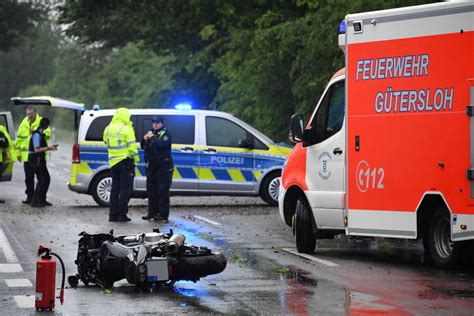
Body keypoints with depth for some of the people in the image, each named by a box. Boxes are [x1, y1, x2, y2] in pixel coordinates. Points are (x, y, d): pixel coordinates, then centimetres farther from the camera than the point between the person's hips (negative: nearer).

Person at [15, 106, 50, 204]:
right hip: (27, 155, 4)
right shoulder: (24, 123, 12)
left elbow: (47, 133, -17)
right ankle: (29, 196, 17)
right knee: (28, 177, 9)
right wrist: (18, 152, 14)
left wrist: (36, 132, -30)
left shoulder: (41, 122, -2)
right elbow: (19, 138, 17)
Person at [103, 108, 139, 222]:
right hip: (126, 161, -6)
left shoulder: (108, 129, 7)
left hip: (113, 161, 6)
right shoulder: (127, 129, -13)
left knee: (115, 188, 12)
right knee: (125, 189, -1)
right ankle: (122, 214, -4)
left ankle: (113, 214, 10)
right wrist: (136, 157, -2)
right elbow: (132, 145, -14)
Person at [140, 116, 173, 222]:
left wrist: (153, 137, -20)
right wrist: (144, 139, 1)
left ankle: (163, 215, -8)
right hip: (151, 166, 8)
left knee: (163, 191, -8)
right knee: (151, 190, 9)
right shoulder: (151, 133, 18)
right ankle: (152, 213, 15)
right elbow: (143, 147, 20)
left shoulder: (165, 134, -5)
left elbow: (162, 144, -24)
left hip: (163, 167, -8)